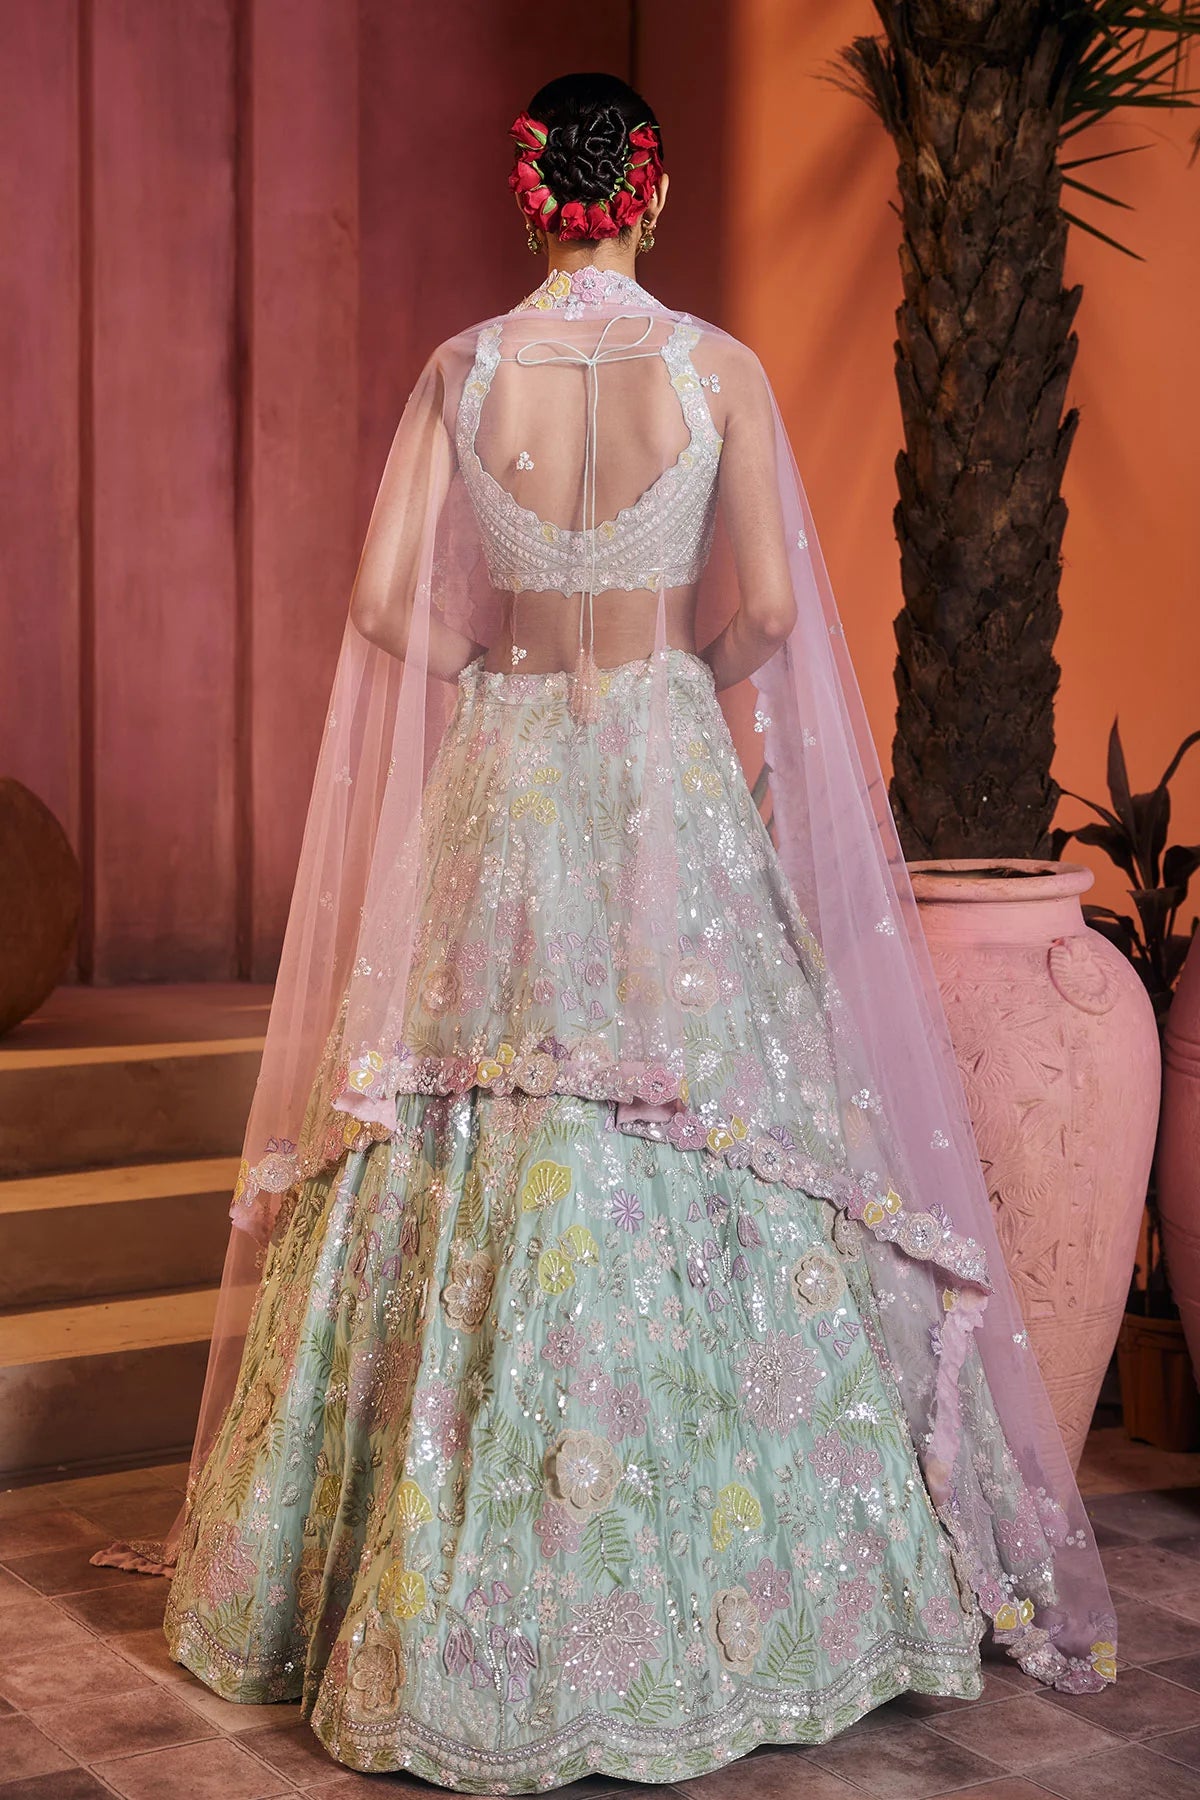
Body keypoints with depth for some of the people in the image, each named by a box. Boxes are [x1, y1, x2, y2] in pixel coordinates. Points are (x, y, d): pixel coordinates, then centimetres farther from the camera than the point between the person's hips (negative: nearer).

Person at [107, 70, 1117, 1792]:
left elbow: (387, 597, -3)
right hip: (677, 782, -1)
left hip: (501, 792, 2)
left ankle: (473, 1615, 14)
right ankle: (712, 1588, 13)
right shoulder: (717, 367, -4)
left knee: (491, 1145, 6)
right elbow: (767, 606, -7)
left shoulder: (463, 369, 0)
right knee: (714, 1146, 6)